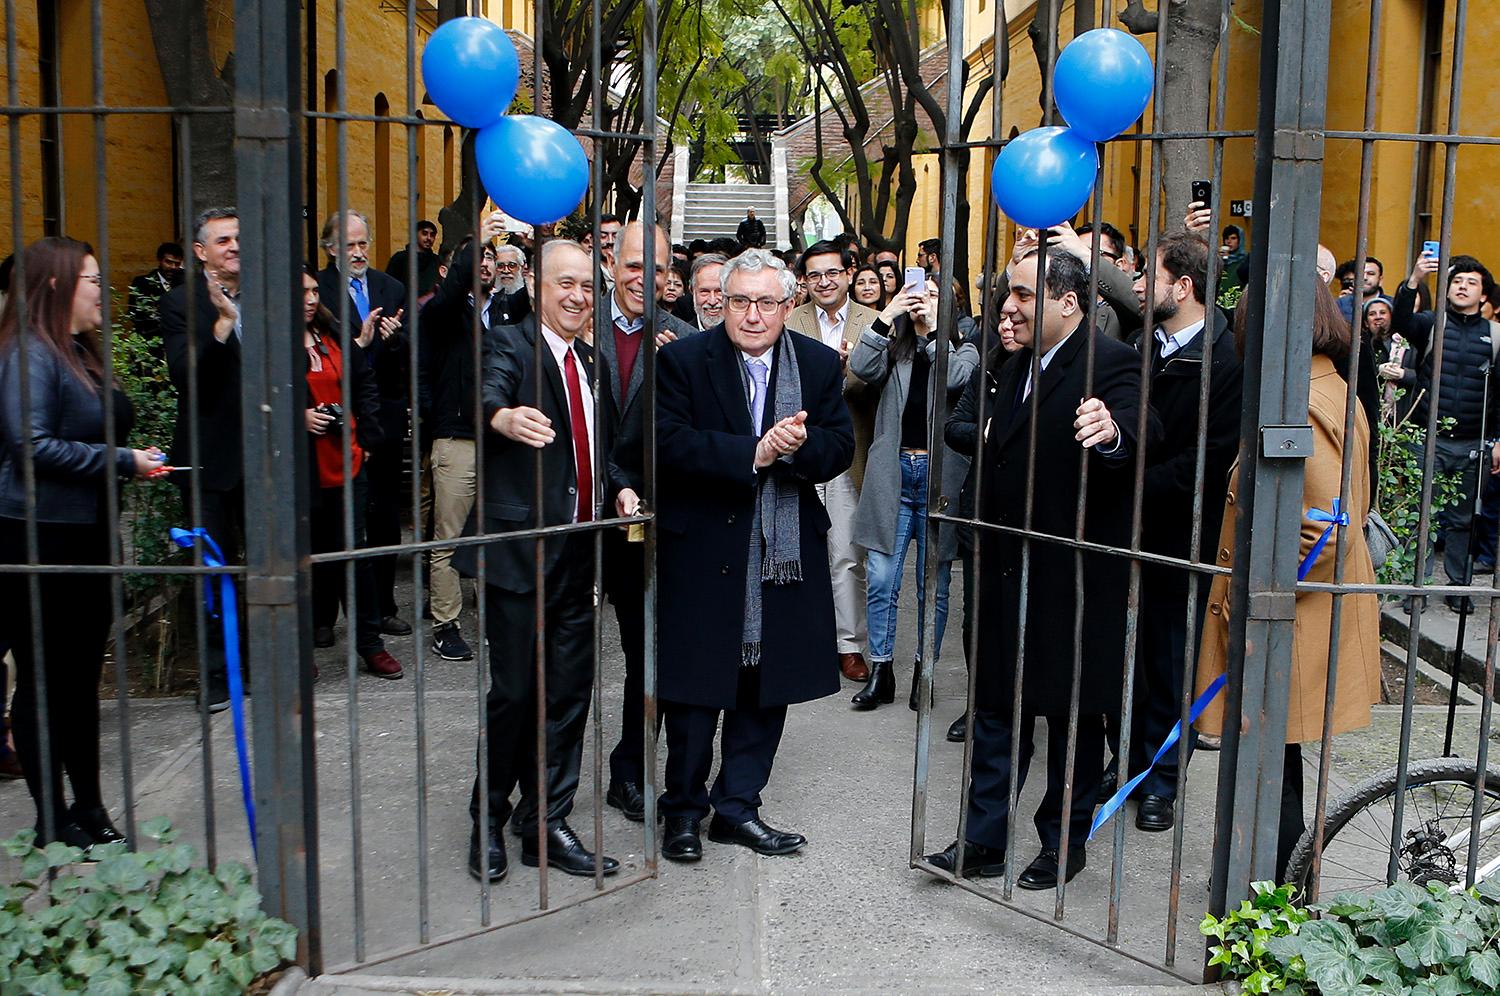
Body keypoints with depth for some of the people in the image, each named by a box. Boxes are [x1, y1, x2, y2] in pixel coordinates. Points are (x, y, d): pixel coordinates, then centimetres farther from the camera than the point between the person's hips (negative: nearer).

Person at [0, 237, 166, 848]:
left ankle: (89, 807, 26)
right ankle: (53, 821, 12)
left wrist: (131, 458, 6)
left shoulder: (81, 352, 14)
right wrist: (120, 462, -18)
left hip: (87, 532, 9)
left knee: (83, 673, 15)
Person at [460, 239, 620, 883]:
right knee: (515, 691, -2)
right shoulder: (510, 345, -5)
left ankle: (546, 826, 21)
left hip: (580, 553, 6)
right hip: (520, 551, -6)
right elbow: (490, 395, -28)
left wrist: (618, 488, 2)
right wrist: (505, 416, -50)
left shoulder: (594, 364, 16)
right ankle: (489, 820, 19)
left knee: (570, 694, 9)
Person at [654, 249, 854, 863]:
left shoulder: (820, 364, 5)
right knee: (697, 687, 6)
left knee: (767, 686, 12)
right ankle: (683, 809, 24)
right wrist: (753, 453, -25)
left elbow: (839, 447, 0)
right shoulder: (683, 360, -6)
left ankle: (736, 806, 28)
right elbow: (668, 443, -17)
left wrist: (798, 445, -22)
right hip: (704, 550, -3)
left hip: (787, 553, 4)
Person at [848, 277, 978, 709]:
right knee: (880, 579, -1)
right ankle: (881, 671, 9)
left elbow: (955, 379, -15)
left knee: (933, 584, 7)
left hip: (939, 475, -1)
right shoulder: (894, 350, 11)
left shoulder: (963, 351, 7)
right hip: (894, 473, 1)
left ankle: (924, 671, 19)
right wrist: (887, 316, -14)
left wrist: (933, 329, -16)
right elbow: (862, 368, -9)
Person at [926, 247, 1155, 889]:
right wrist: (988, 435, 4)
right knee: (997, 706, 12)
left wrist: (1114, 431, -56)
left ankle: (1064, 842, 25)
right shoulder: (1017, 367, 12)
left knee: (1073, 713, 9)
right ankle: (984, 841, 22)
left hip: (1075, 577, -8)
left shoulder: (1110, 364, -14)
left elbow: (1141, 426, -36)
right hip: (1008, 572, 8)